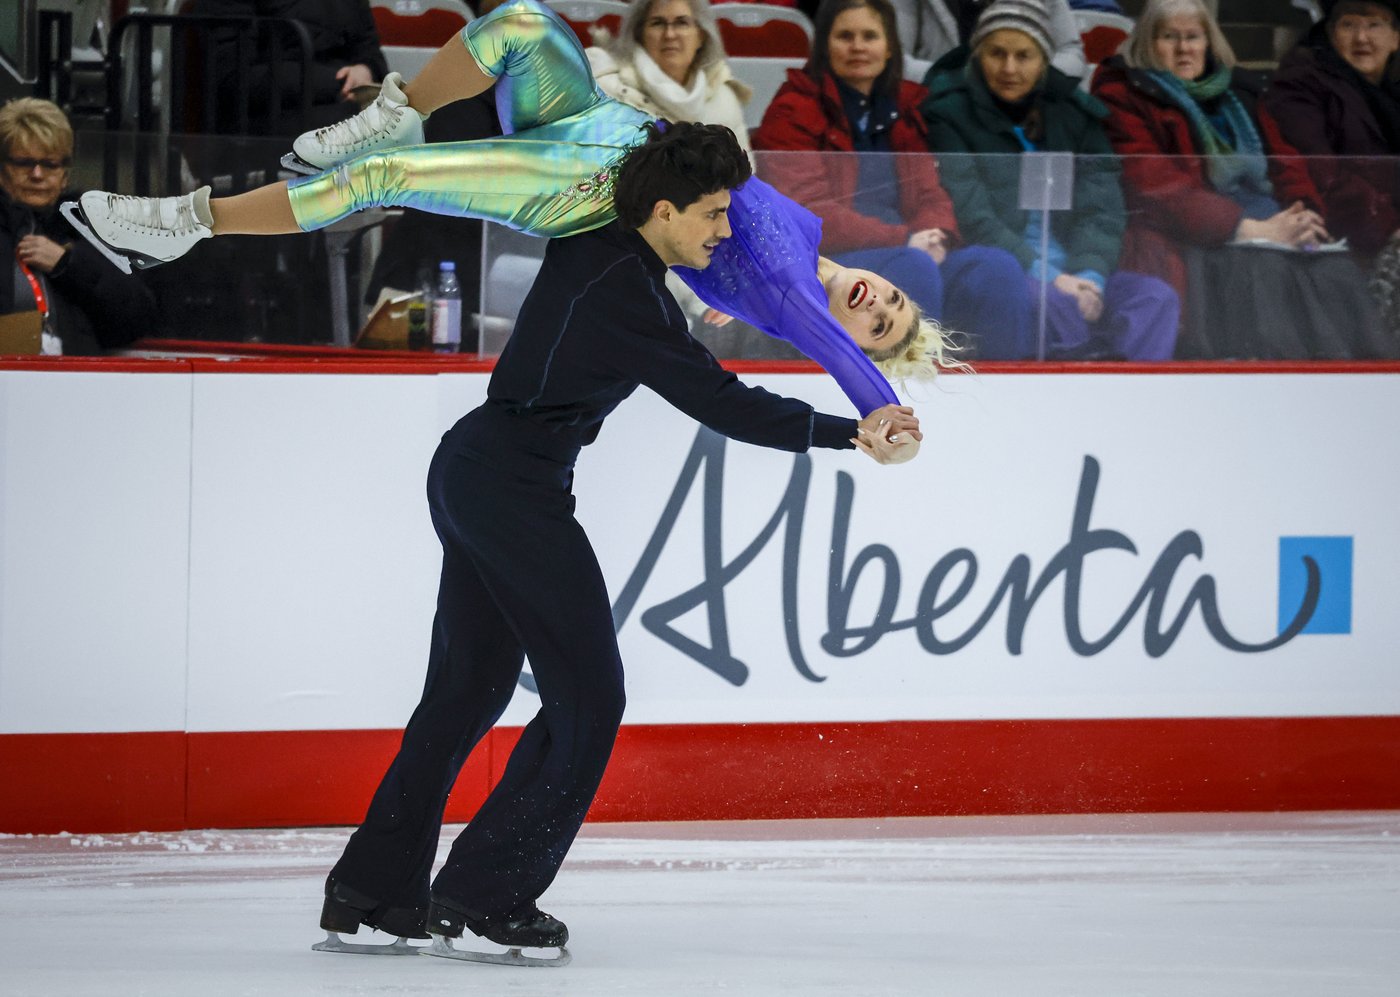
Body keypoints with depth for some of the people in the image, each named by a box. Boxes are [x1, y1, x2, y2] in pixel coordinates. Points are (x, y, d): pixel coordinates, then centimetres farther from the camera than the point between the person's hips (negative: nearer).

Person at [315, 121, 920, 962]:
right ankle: (484, 902, -8)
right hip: (516, 489, -10)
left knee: (468, 689, 16)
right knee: (586, 696, -7)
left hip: (471, 472, 10)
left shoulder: (588, 249, 9)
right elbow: (718, 402, -21)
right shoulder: (625, 290, -18)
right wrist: (848, 434, -21)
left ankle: (370, 894, 19)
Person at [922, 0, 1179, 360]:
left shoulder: (1074, 113, 16)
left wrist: (1089, 275, -15)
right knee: (1050, 300, -36)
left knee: (1157, 296, -22)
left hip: (1071, 273, 5)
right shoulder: (949, 114, 2)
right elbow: (971, 218, -9)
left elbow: (1101, 211, 6)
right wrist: (1049, 278, -19)